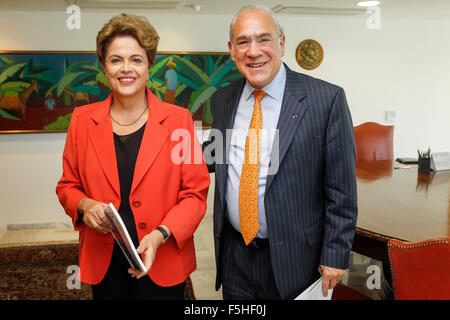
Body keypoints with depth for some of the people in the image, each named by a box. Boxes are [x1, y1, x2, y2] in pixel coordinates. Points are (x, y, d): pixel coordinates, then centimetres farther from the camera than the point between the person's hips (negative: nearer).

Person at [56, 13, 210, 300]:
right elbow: (68, 185, 9)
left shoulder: (178, 120, -6)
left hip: (162, 264, -1)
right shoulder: (83, 119, 0)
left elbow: (195, 193, -6)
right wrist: (85, 206, -12)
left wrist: (160, 235, -19)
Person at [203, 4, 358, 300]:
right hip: (234, 255, 4)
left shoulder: (326, 99, -13)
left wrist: (335, 256, -10)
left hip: (295, 260, -4)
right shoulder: (222, 101, 2)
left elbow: (341, 191, -10)